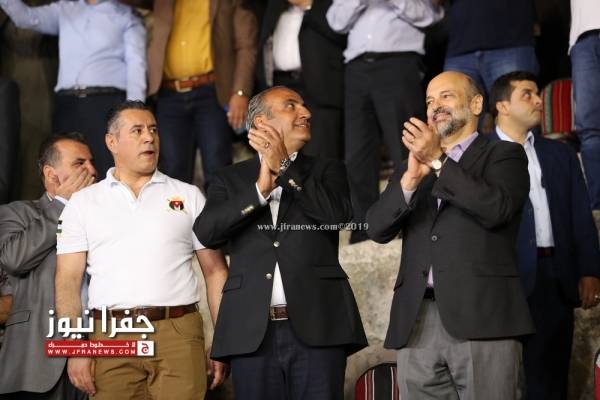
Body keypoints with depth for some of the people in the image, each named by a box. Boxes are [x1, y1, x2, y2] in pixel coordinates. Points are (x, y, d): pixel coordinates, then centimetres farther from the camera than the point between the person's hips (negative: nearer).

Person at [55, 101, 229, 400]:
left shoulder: (189, 196, 12)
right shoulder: (83, 203, 11)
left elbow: (215, 271, 9)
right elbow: (68, 280, 5)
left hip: (179, 333, 0)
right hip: (111, 336, 0)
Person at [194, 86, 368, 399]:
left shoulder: (326, 171, 14)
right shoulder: (231, 179, 14)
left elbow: (339, 213, -7)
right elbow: (205, 232, -2)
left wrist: (284, 167, -4)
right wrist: (260, 189, -9)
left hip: (316, 328, 0)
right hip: (252, 333, 1)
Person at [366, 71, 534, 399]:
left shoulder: (504, 155, 10)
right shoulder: (412, 166, 22)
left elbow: (495, 209, -10)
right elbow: (378, 229, 8)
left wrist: (439, 161, -8)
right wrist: (412, 177, -7)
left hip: (481, 319, -4)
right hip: (416, 323, 4)